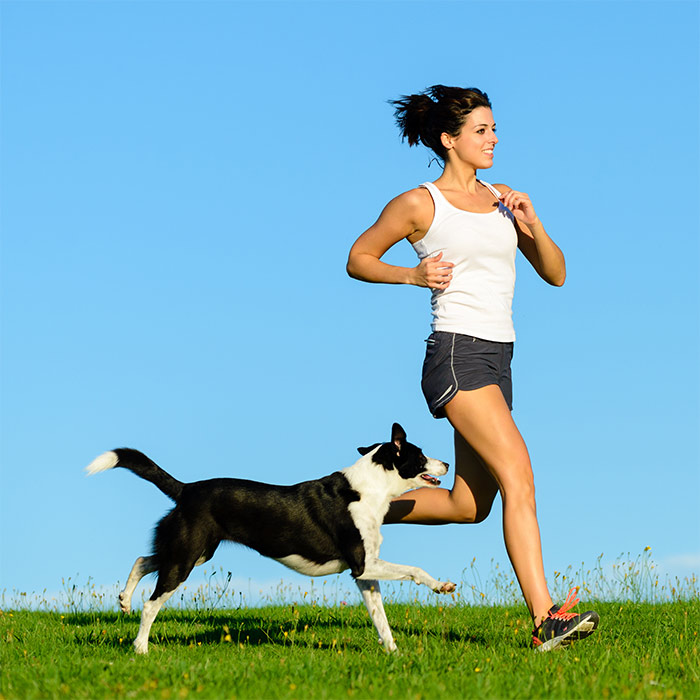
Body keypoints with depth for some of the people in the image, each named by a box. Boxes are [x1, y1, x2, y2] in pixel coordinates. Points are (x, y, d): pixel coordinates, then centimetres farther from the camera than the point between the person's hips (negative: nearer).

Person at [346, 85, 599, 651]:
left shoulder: (503, 200, 15)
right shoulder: (419, 204, -1)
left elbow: (555, 274, 15)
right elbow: (358, 260, 7)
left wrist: (532, 225, -3)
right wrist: (413, 275, -10)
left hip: (496, 360, 8)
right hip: (457, 354, -8)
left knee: (468, 507, 12)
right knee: (518, 475, -20)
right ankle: (546, 619, -24)